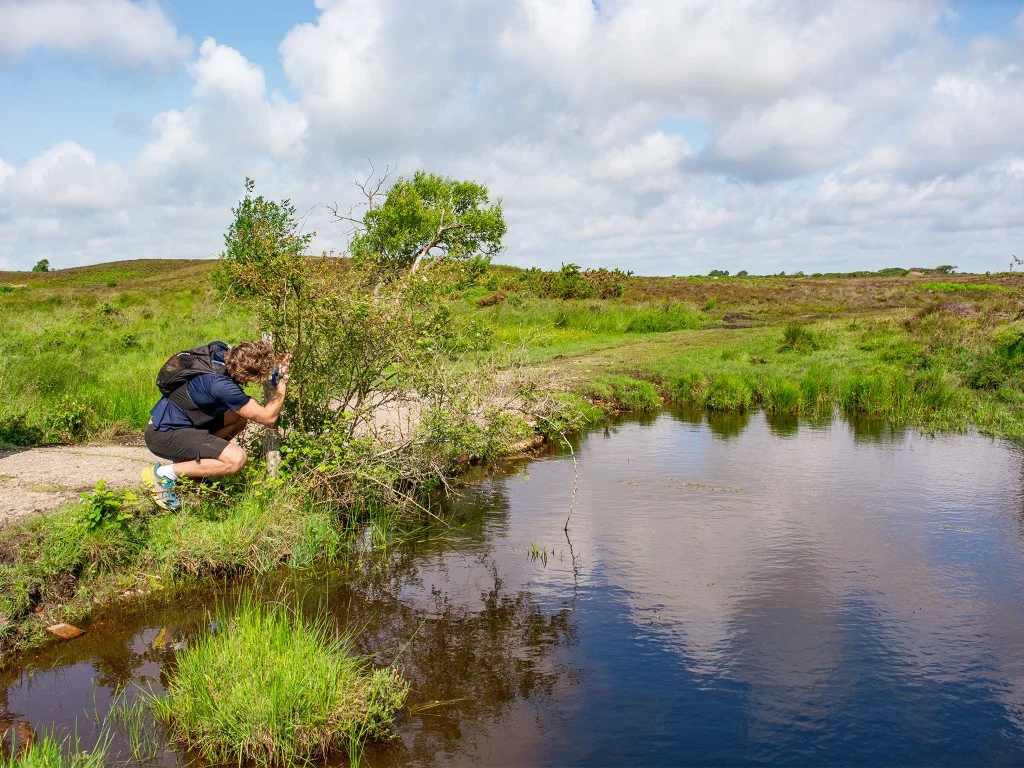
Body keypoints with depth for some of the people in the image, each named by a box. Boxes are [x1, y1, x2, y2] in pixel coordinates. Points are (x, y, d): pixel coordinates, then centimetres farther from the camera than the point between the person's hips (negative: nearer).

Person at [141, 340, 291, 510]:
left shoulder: (221, 354, -6)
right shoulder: (222, 385, -30)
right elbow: (268, 418, -21)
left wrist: (275, 367, 1)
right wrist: (283, 379, -11)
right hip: (164, 435, -10)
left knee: (240, 417, 11)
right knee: (236, 458, -22)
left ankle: (188, 460, 12)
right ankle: (163, 473, -10)